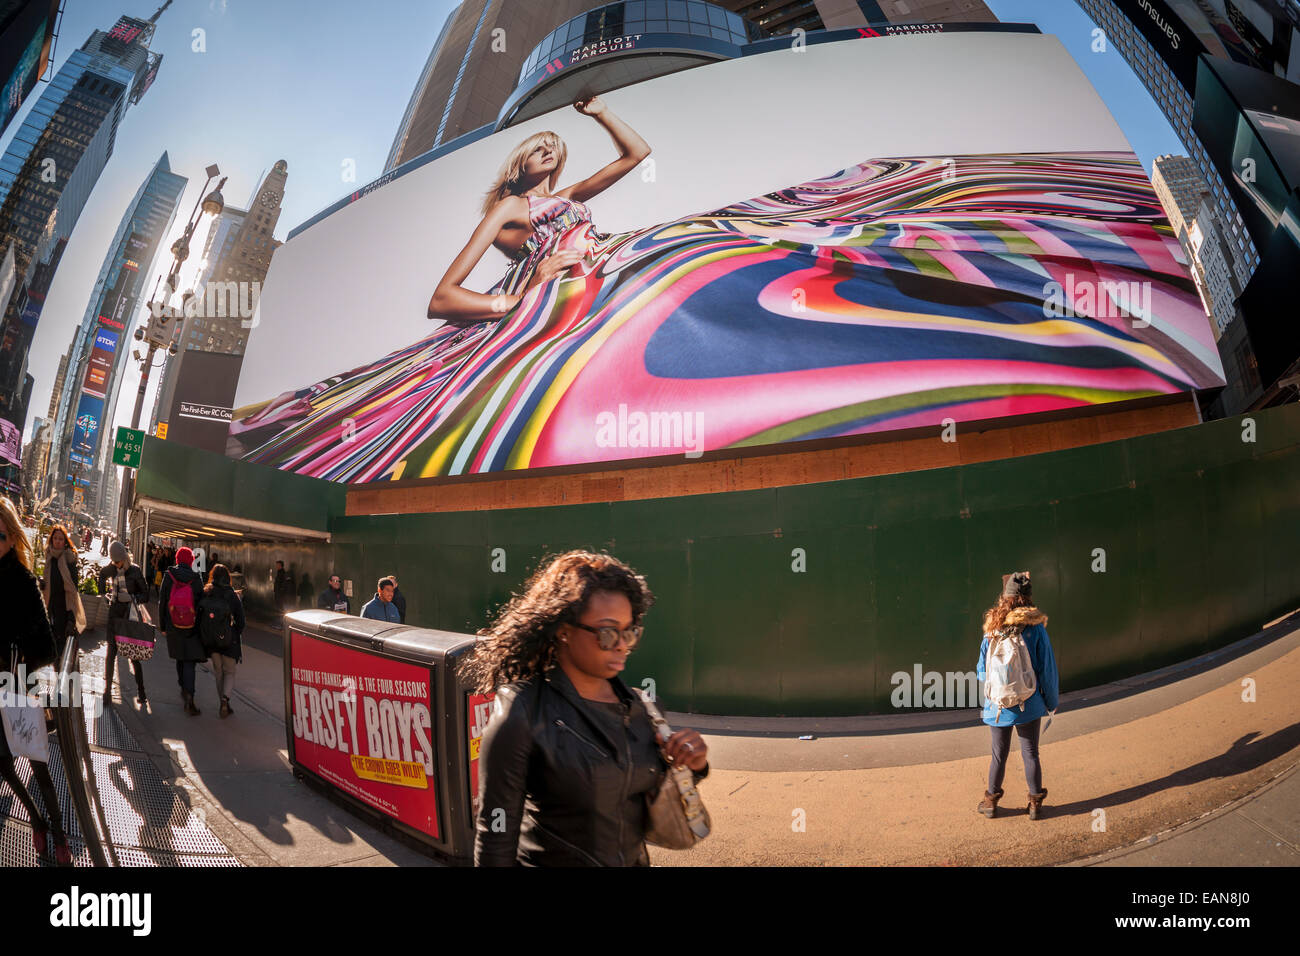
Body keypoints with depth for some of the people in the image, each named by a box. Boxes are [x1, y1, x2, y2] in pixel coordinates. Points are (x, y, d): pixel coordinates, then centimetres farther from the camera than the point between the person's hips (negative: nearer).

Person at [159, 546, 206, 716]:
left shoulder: (168, 576, -4)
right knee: (189, 661, -2)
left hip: (173, 626, 2)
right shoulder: (196, 578, -7)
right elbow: (201, 603, -5)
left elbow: (162, 602, -2)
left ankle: (184, 689, 32)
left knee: (180, 658, 21)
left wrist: (162, 626, 8)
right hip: (191, 626, -2)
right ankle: (189, 694, -19)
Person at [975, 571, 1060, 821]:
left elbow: (982, 669, 4)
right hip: (1029, 705, -2)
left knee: (999, 754, 14)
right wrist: (1052, 701, 7)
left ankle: (991, 801, 24)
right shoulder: (1035, 627, -12)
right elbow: (1047, 669, -6)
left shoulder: (992, 627, -5)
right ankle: (1035, 803, 21)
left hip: (998, 704, 2)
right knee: (1030, 754, 12)